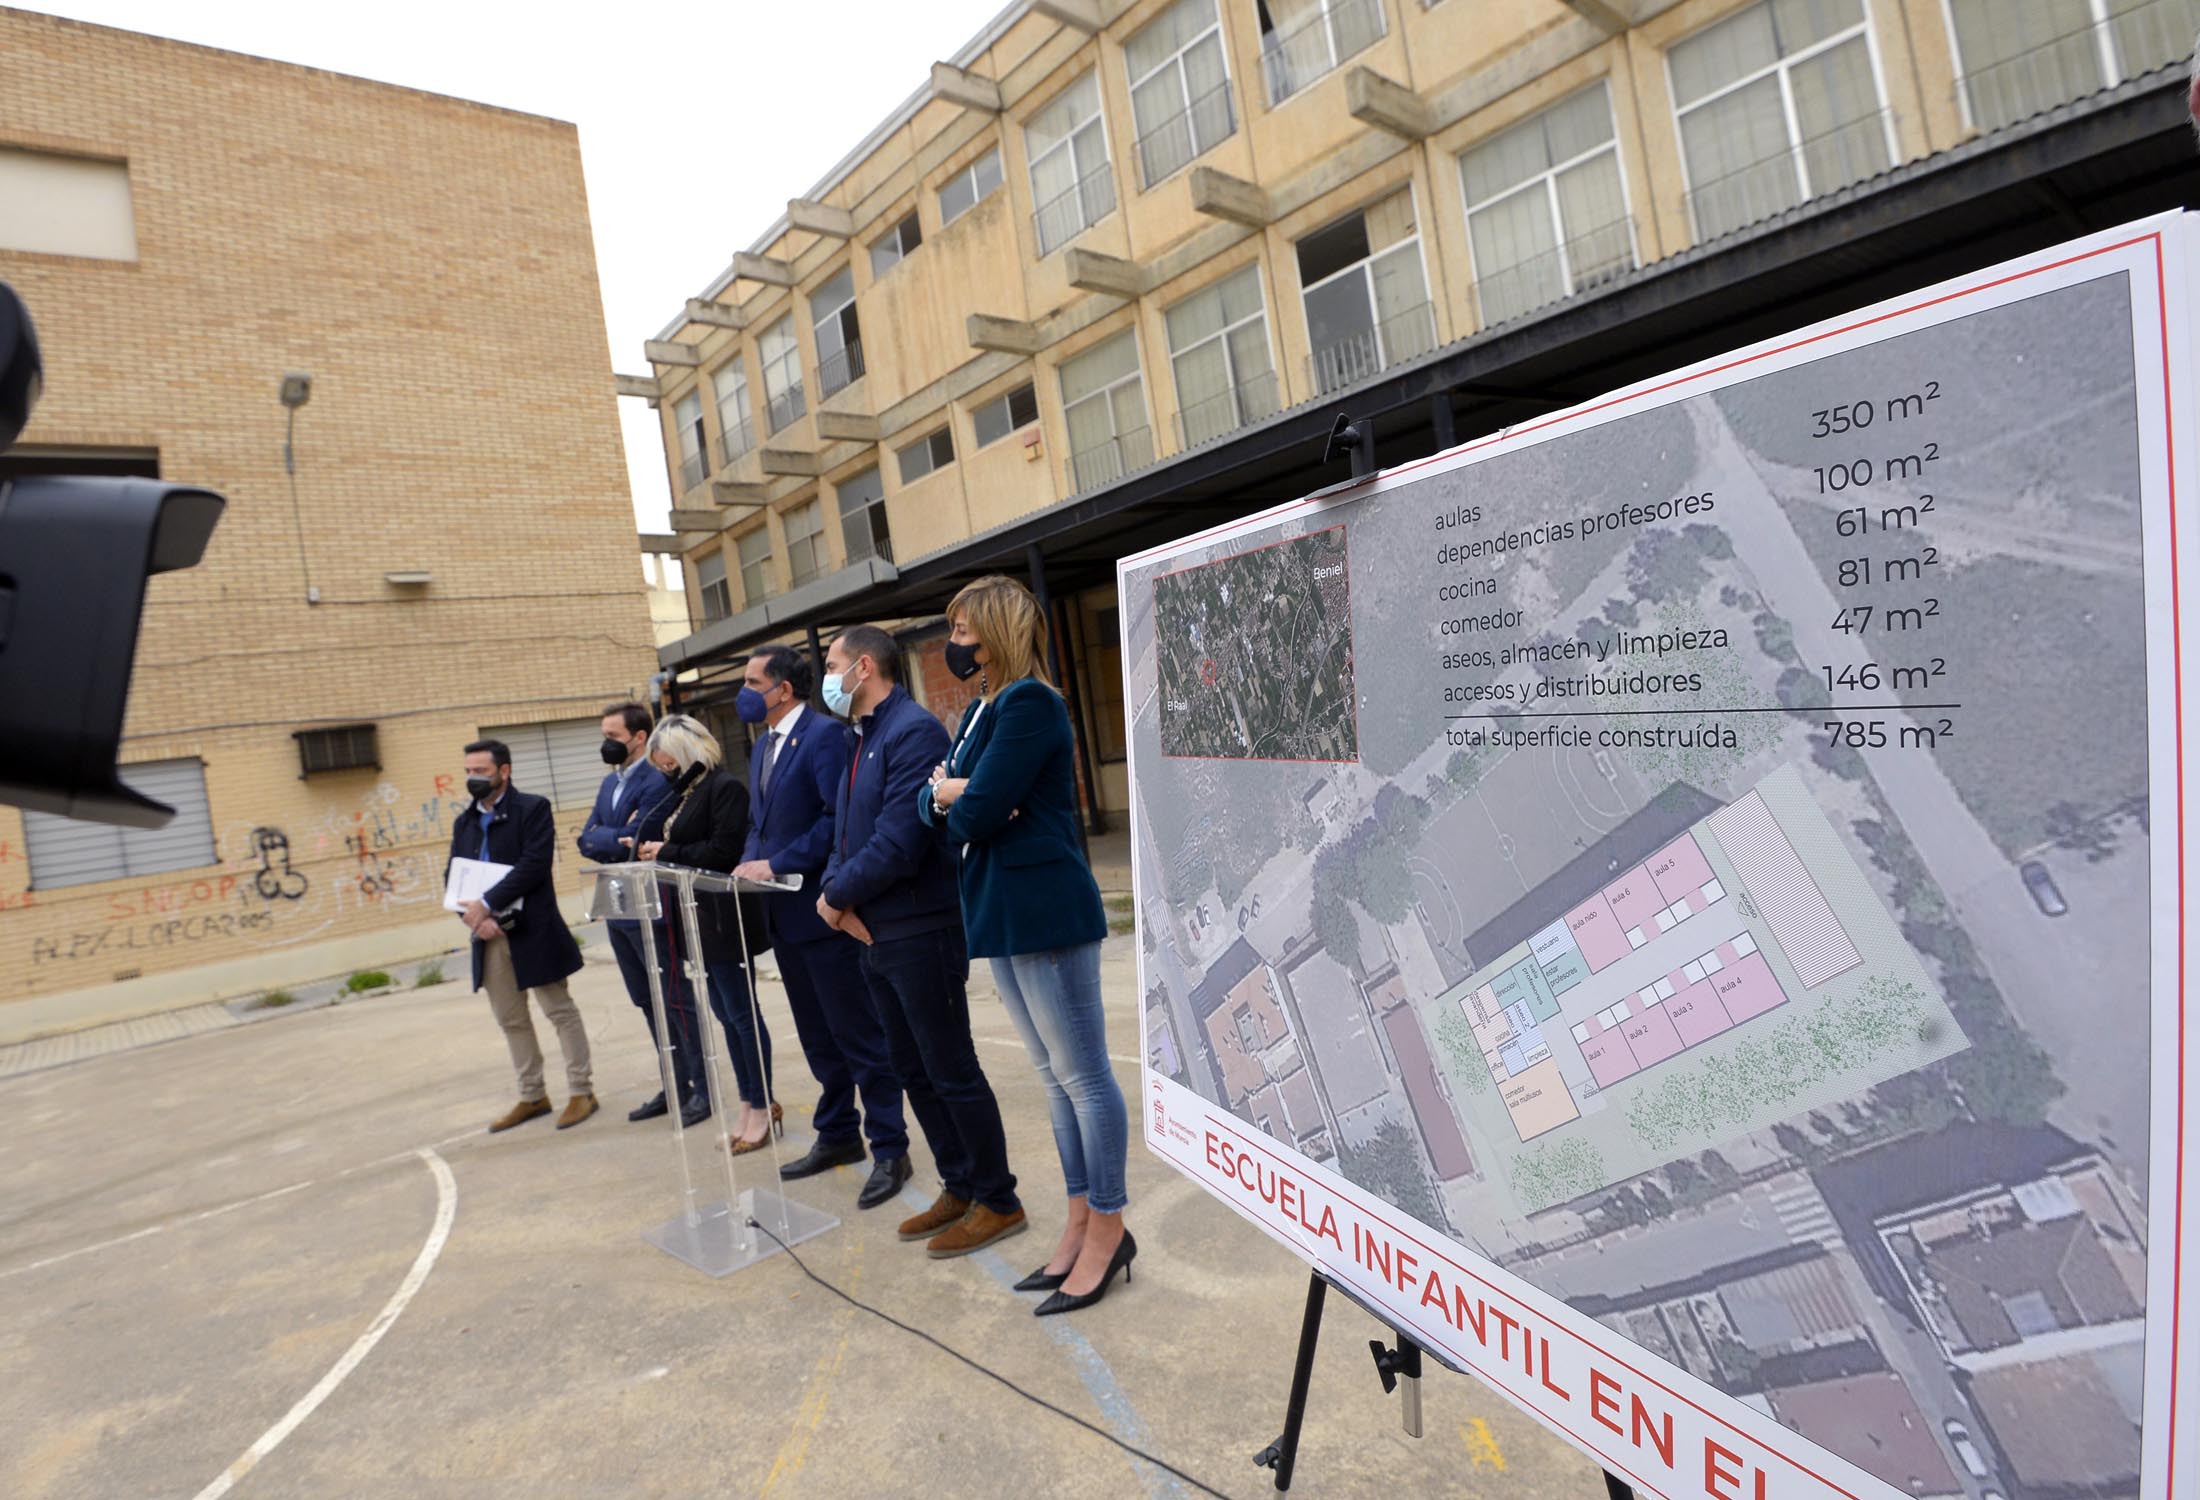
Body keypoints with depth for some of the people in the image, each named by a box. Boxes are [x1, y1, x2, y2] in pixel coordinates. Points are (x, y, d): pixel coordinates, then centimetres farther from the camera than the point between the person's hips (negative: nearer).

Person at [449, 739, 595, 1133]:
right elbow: (452, 876, 8)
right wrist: (472, 916, -9)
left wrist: (487, 904, -20)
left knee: (560, 1010, 1)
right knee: (510, 1019, 13)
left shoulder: (533, 808, -6)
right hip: (490, 935, 7)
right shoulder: (465, 822, 13)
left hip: (533, 931, -6)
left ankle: (580, 1092, 10)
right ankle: (532, 1096, 25)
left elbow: (534, 864, -17)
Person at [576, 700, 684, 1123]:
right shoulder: (610, 783, 14)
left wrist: (604, 839, -6)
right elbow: (586, 839, 7)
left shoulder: (656, 782, -15)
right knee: (649, 1004, 15)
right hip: (618, 910, 9)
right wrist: (617, 839, -10)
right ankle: (677, 1085, 25)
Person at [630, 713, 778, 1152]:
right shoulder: (686, 792, 15)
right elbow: (683, 845, 16)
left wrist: (666, 853, -13)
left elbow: (723, 851, -20)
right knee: (725, 1015, 12)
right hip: (696, 921, 9)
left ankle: (763, 1108, 10)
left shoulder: (724, 787, -12)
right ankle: (750, 1104, 21)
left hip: (722, 920, -9)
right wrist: (653, 849, -2)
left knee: (740, 1014, -1)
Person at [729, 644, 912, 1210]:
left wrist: (777, 865, -20)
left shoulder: (826, 734, -13)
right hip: (785, 914, 9)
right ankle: (837, 1135, 32)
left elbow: (838, 817, -22)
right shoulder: (762, 748, 16)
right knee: (817, 1036, 18)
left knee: (859, 1035, -1)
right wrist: (750, 862, 2)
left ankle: (889, 1149, 10)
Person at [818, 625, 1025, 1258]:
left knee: (952, 1073, 1)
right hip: (877, 935, 10)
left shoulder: (914, 731, -17)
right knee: (913, 1069, 18)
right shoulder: (863, 739, 14)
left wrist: (839, 895, -11)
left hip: (921, 934, -10)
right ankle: (958, 1188, 33)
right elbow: (845, 829, 14)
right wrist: (835, 891, -5)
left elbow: (899, 842, -24)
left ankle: (998, 1202, 17)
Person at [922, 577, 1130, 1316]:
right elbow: (931, 800, 13)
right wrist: (950, 796, -8)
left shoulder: (1029, 702, -14)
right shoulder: (981, 709, 14)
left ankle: (1107, 1229, 16)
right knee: (1054, 1075, 16)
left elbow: (977, 813, -20)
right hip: (999, 913, 10)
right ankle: (1081, 1224, 29)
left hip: (1045, 912, -10)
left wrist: (957, 800, 1)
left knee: (1081, 1075, 2)